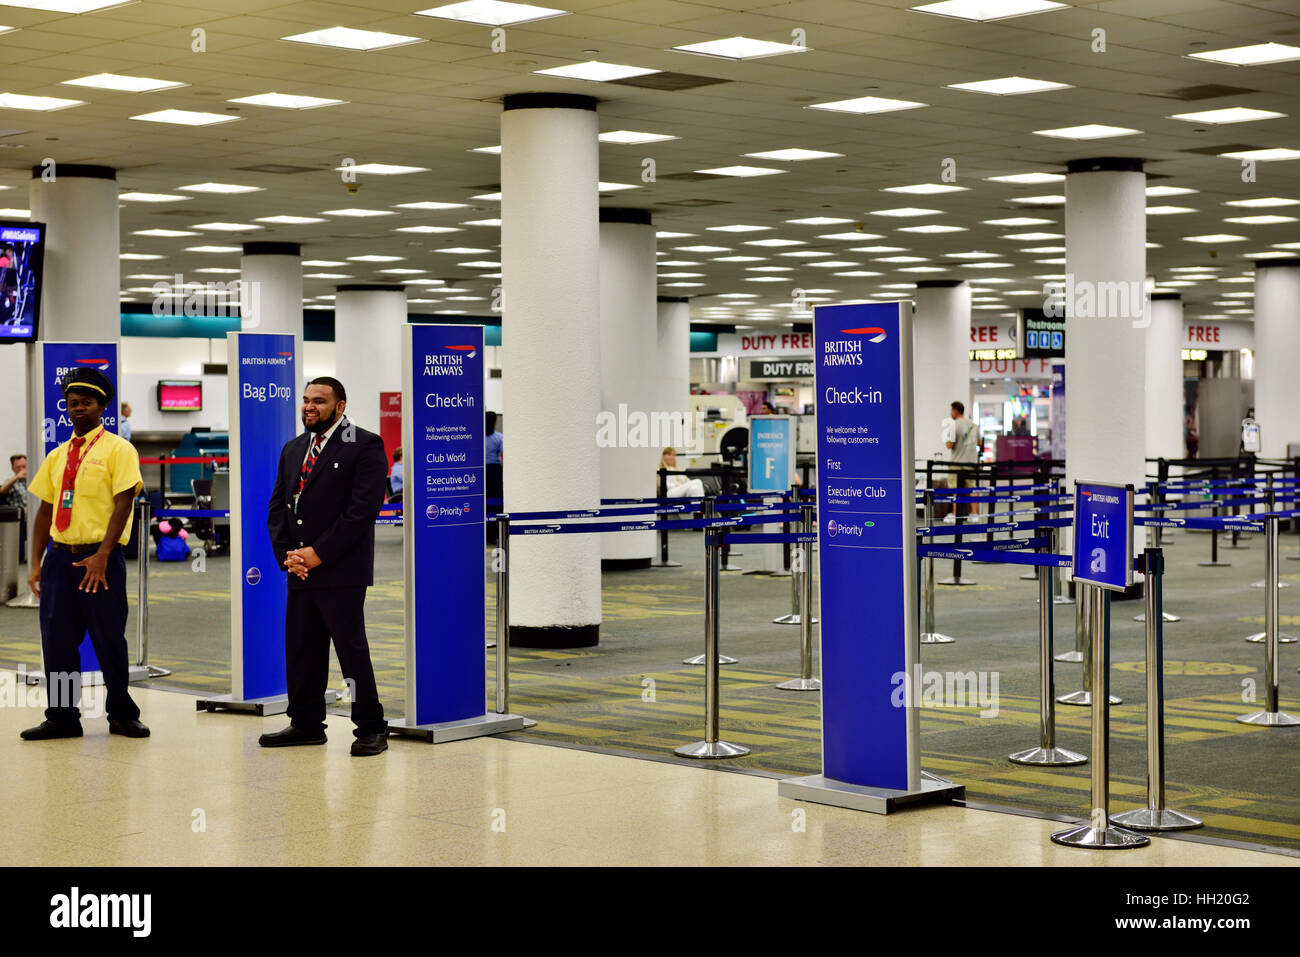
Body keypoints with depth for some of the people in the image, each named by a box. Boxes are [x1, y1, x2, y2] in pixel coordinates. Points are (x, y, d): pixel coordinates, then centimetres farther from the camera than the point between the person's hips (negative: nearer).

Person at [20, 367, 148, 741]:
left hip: (100, 559, -5)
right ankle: (62, 717, 13)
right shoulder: (57, 456, 14)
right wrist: (36, 564, 5)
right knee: (57, 639, 4)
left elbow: (123, 503, -10)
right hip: (59, 556, 5)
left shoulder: (117, 450, -1)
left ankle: (122, 716, 13)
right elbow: (45, 510, 14)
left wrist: (101, 556, -18)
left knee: (109, 640, 0)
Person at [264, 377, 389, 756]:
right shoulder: (293, 449, 17)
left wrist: (319, 553, -14)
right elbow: (277, 506, 17)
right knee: (300, 650, 10)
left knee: (351, 648, -6)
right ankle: (306, 724, 20)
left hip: (341, 570, -7)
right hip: (300, 569, 7)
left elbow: (363, 508, -13)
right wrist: (287, 553, 0)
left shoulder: (365, 446, -5)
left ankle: (371, 729, 2)